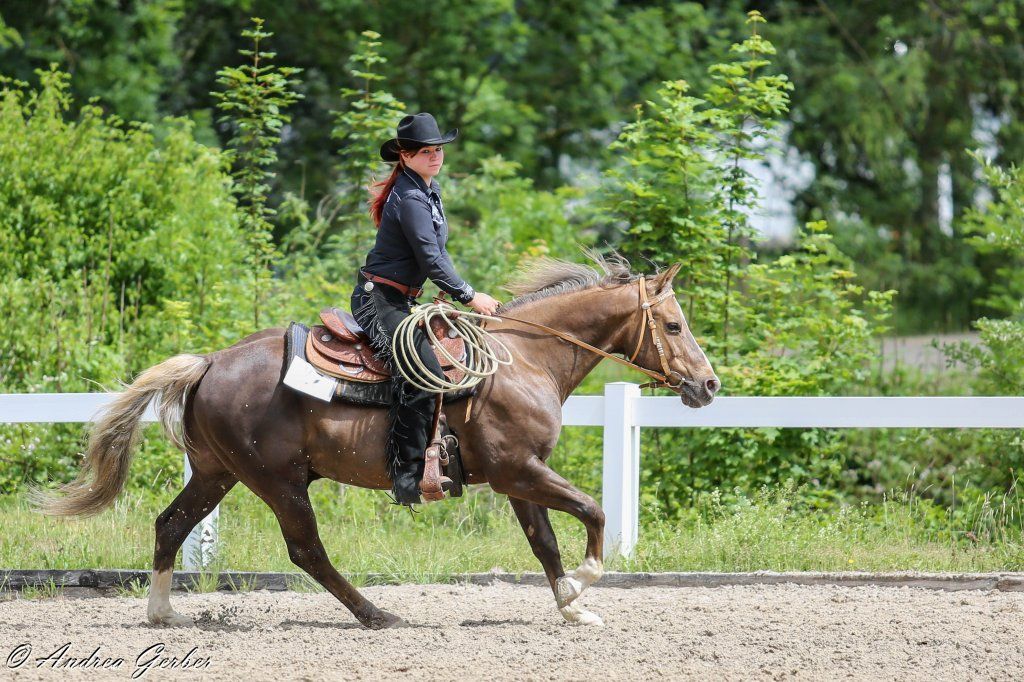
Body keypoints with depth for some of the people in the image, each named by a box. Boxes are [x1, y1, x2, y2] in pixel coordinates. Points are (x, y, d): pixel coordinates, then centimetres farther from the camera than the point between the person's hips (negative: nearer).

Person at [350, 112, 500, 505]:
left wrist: (454, 295, 16)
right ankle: (405, 473, -28)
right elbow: (430, 259, -20)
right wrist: (469, 297, -12)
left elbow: (438, 251, 24)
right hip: (379, 299, -11)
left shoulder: (430, 190, 14)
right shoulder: (409, 199, -17)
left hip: (402, 302, 11)